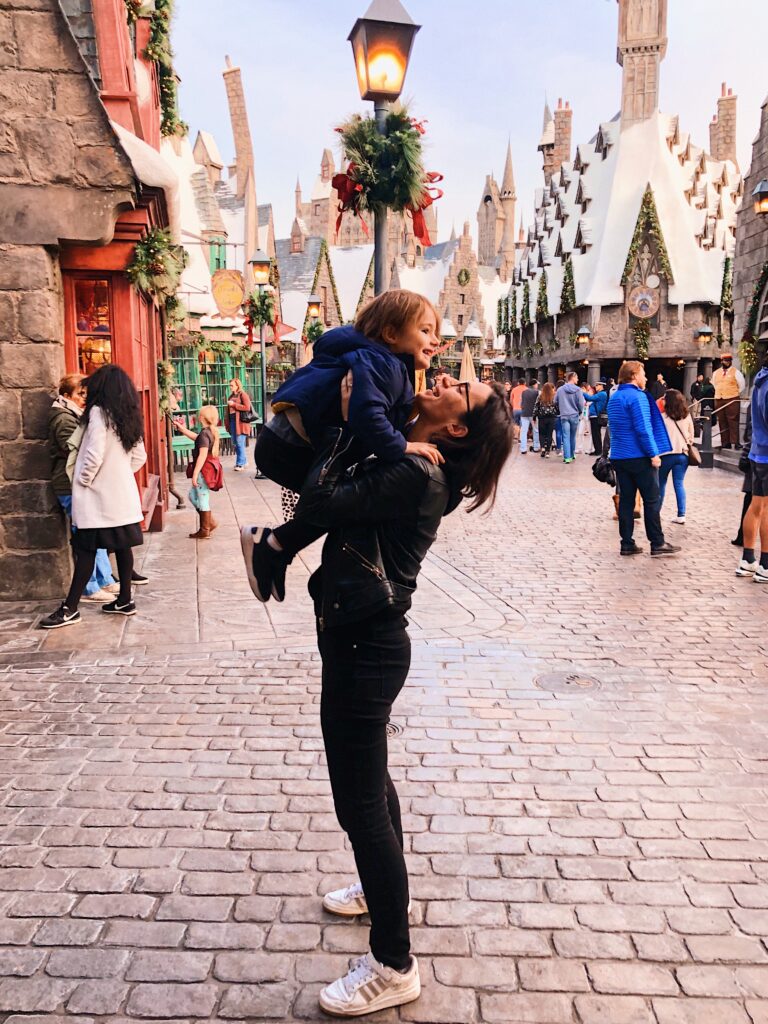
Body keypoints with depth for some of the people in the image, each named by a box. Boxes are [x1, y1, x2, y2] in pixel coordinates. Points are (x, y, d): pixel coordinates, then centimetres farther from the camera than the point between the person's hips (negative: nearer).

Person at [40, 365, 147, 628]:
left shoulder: (99, 412, -12)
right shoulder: (129, 416, 9)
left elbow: (94, 455, -20)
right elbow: (139, 457, 12)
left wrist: (83, 481, -7)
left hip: (99, 495, -7)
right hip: (123, 493, 7)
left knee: (86, 549, -4)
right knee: (122, 546, 9)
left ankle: (70, 609, 0)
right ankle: (124, 601, 15)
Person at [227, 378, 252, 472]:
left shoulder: (243, 394, -6)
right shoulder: (231, 396, 18)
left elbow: (247, 407, -16)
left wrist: (234, 404, -14)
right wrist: (229, 405, 9)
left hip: (241, 422, -8)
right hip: (232, 421, 8)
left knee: (240, 443, -7)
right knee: (235, 443, 11)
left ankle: (240, 464, -2)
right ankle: (244, 461, 23)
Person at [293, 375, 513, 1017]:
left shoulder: (412, 475, -23)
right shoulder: (413, 467, 5)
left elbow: (320, 501, -25)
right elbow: (339, 496, 18)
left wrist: (350, 424, -14)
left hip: (364, 648, -10)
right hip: (365, 637, 10)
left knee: (360, 801, 0)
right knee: (369, 776, 27)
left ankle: (394, 967, 16)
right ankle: (383, 886, 51)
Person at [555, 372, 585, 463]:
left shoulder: (560, 389, 0)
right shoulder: (578, 390, -8)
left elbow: (555, 402, 8)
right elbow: (581, 403, -7)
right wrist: (580, 412, 13)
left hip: (564, 416, 1)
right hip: (574, 415, 0)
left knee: (566, 437, -1)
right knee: (573, 436, 14)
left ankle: (567, 457, -8)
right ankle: (572, 455, 25)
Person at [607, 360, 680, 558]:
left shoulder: (614, 398, 14)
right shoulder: (637, 397, -14)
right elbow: (643, 429, -20)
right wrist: (654, 453, -17)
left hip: (619, 457, 8)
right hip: (639, 457, -8)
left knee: (626, 500, 8)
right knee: (652, 500, 0)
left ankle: (627, 544, 9)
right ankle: (657, 543, 2)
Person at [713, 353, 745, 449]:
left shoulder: (736, 372, -2)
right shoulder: (716, 373, 12)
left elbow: (742, 386, 3)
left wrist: (736, 395, 6)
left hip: (732, 400, -5)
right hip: (719, 400, 5)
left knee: (733, 421, -9)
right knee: (722, 422, 5)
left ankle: (735, 442, -10)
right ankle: (725, 442, 9)